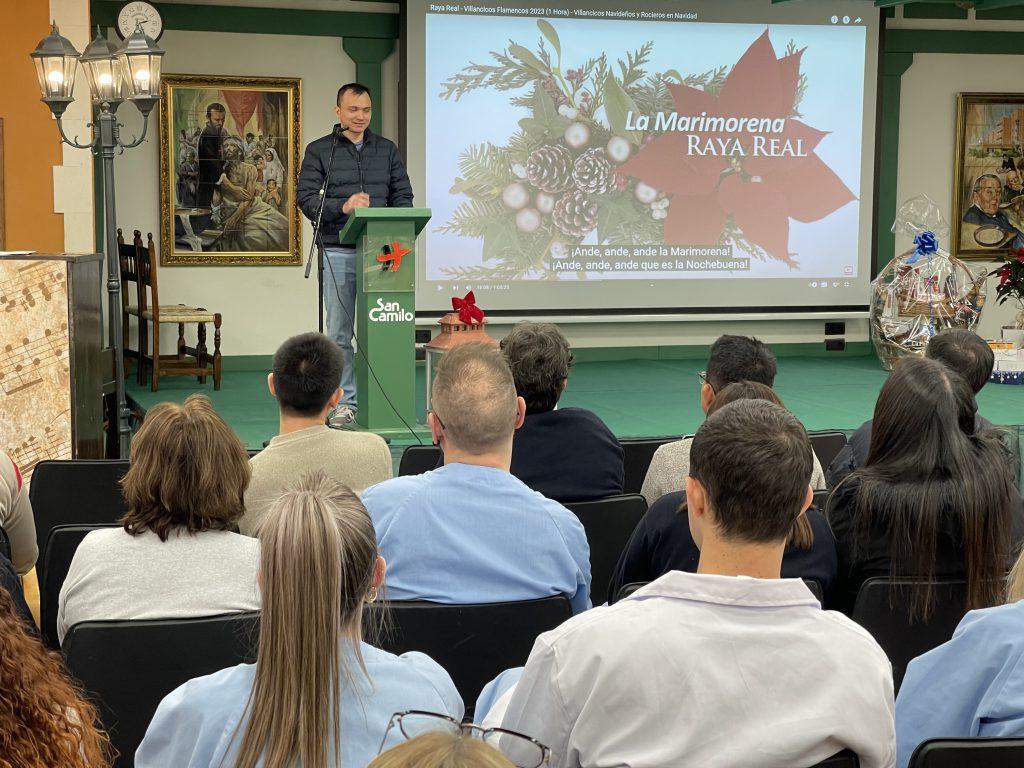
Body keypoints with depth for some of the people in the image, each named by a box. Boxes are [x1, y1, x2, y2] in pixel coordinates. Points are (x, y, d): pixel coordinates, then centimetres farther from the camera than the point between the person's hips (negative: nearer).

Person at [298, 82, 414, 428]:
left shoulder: (387, 150, 15)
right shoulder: (319, 151, 6)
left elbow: (403, 197, 11)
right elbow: (307, 199, -2)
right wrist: (343, 207, -19)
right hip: (338, 252, -2)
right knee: (340, 333, 0)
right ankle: (345, 403, 7)